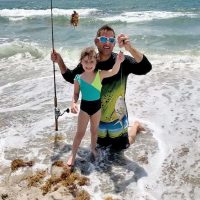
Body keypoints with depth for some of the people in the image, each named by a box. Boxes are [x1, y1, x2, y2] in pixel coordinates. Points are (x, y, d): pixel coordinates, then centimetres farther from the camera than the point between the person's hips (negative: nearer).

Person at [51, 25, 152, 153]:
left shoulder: (122, 61, -22)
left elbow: (146, 68, -36)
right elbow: (71, 77, 3)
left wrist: (130, 48, -50)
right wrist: (60, 62, -11)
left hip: (117, 117, -3)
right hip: (97, 116, 3)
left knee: (119, 147, 19)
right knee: (103, 144, 27)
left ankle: (136, 126, 45)